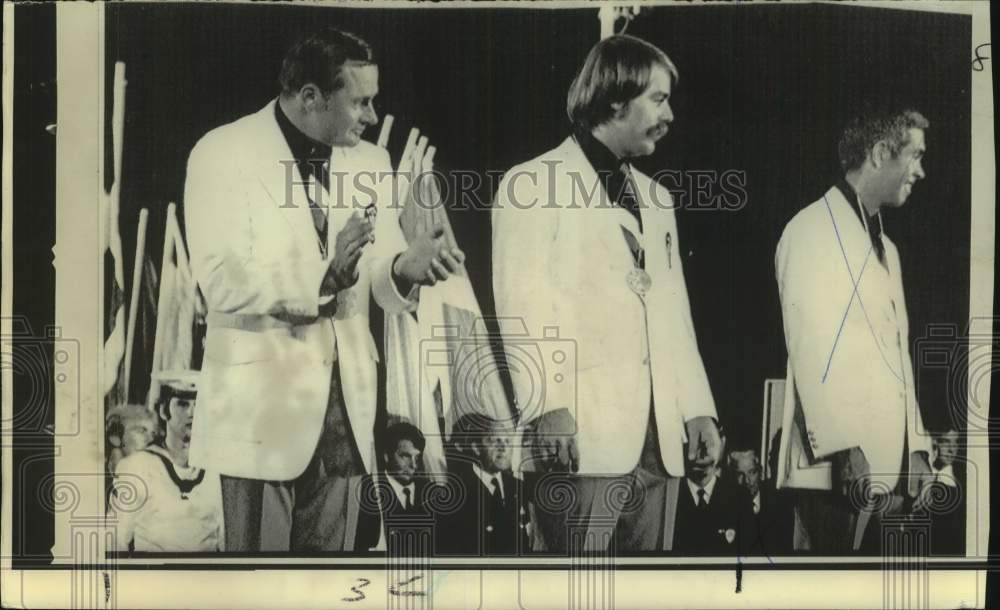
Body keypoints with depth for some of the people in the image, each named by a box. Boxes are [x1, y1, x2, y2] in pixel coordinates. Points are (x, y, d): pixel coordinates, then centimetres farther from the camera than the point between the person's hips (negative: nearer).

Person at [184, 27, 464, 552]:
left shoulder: (370, 161, 10)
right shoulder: (222, 154, -7)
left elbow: (379, 282, 5)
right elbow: (222, 283, -16)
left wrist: (405, 267, -18)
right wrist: (322, 278, -28)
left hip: (344, 402, 5)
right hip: (258, 404, -5)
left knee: (330, 550, 11)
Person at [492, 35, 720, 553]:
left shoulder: (654, 197, 22)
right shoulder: (535, 184, 0)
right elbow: (522, 303, -9)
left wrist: (696, 408, 12)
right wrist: (549, 405, -19)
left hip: (658, 435, 7)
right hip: (583, 432, -7)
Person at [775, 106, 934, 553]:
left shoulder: (886, 247, 22)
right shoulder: (812, 229, -5)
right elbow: (811, 352, -13)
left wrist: (917, 447, 13)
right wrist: (845, 451, -18)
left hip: (892, 465, 8)